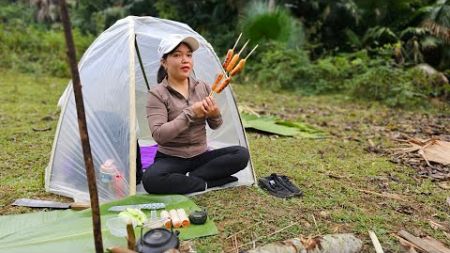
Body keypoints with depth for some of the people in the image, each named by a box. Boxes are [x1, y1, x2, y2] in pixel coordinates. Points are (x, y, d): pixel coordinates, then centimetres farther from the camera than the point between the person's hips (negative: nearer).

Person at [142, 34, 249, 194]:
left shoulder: (202, 87, 3)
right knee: (151, 179, -35)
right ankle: (207, 184, -18)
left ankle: (189, 177, -14)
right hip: (171, 158, -3)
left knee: (242, 154, -17)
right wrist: (190, 113, -26)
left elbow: (215, 126, 8)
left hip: (201, 156, 4)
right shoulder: (157, 94, -10)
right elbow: (158, 135, -21)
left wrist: (215, 114, -16)